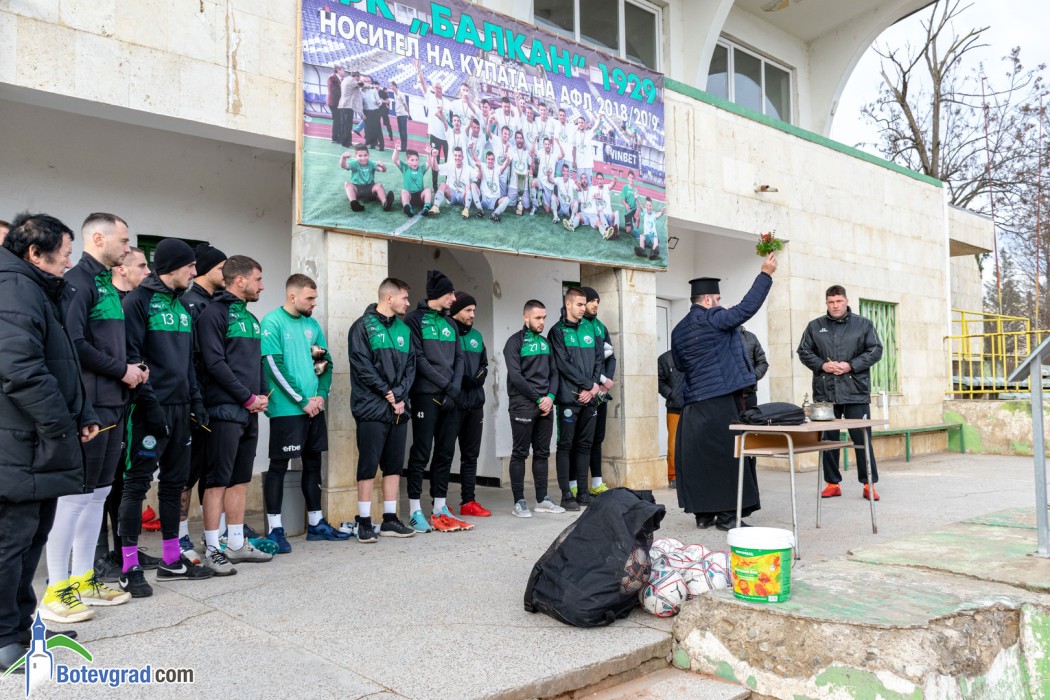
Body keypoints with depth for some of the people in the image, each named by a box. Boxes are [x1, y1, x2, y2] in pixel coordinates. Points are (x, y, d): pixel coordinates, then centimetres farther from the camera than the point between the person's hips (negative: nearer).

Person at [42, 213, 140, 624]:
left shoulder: (106, 284, 18)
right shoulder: (77, 281, -10)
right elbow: (74, 344, -20)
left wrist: (131, 370, 5)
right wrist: (121, 370, -11)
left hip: (112, 404, 9)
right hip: (89, 405, -9)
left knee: (98, 492, 13)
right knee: (75, 494, -3)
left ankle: (82, 579, 23)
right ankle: (57, 590, 6)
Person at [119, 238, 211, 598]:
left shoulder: (181, 306, 17)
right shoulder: (139, 300, -8)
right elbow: (131, 356, -15)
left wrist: (195, 400, 13)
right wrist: (150, 402, -20)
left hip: (179, 408, 8)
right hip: (150, 409, -8)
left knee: (174, 481, 12)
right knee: (137, 482, -2)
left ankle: (172, 558, 22)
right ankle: (129, 566, 4)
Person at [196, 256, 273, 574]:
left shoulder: (250, 318, 19)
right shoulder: (214, 313, -7)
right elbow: (215, 363, -15)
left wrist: (263, 394, 3)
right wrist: (248, 397, -13)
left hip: (249, 412, 8)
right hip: (224, 409, -8)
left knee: (241, 479, 12)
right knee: (218, 480, -4)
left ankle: (237, 544, 20)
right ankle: (212, 549, 3)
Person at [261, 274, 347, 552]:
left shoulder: (312, 325, 12)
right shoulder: (272, 322, -8)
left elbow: (326, 362, 14)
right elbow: (275, 366, -15)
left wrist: (321, 395, -2)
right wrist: (302, 400, -14)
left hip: (314, 407, 7)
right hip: (286, 409, -7)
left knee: (313, 463, 12)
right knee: (279, 466, 0)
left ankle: (316, 523, 22)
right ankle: (274, 529, 7)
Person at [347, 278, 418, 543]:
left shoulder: (404, 329, 15)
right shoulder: (363, 327, -3)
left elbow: (410, 367, 10)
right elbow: (363, 367, -11)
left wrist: (399, 395, -5)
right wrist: (388, 394, -13)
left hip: (399, 409, 6)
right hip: (372, 409, -6)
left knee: (394, 465, 9)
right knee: (369, 465, -2)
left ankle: (390, 519, 17)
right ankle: (365, 522, 6)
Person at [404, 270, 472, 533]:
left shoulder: (449, 323, 19)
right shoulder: (415, 319, -2)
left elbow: (458, 358, 12)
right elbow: (418, 358, -10)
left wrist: (455, 387, -4)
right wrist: (444, 384, -11)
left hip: (449, 397, 7)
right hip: (426, 395, -7)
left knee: (446, 452, 8)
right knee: (421, 452, -4)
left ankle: (440, 508, 17)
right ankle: (415, 511, 3)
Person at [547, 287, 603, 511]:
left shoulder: (589, 329, 15)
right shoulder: (558, 331, -2)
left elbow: (599, 359, 12)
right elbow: (563, 364, -10)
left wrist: (594, 386, -2)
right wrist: (589, 385, -11)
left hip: (590, 398, 6)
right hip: (569, 397, -5)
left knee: (585, 444, 9)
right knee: (566, 445, -2)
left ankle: (583, 492, 16)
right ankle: (566, 495, 1)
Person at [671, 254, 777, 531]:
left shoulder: (679, 330, 14)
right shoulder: (712, 319, -8)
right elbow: (746, 308, -13)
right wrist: (766, 274, -7)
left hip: (692, 404, 8)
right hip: (720, 402, -7)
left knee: (698, 456, 8)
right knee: (728, 455, -1)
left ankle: (703, 513, 12)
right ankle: (727, 513, 1)